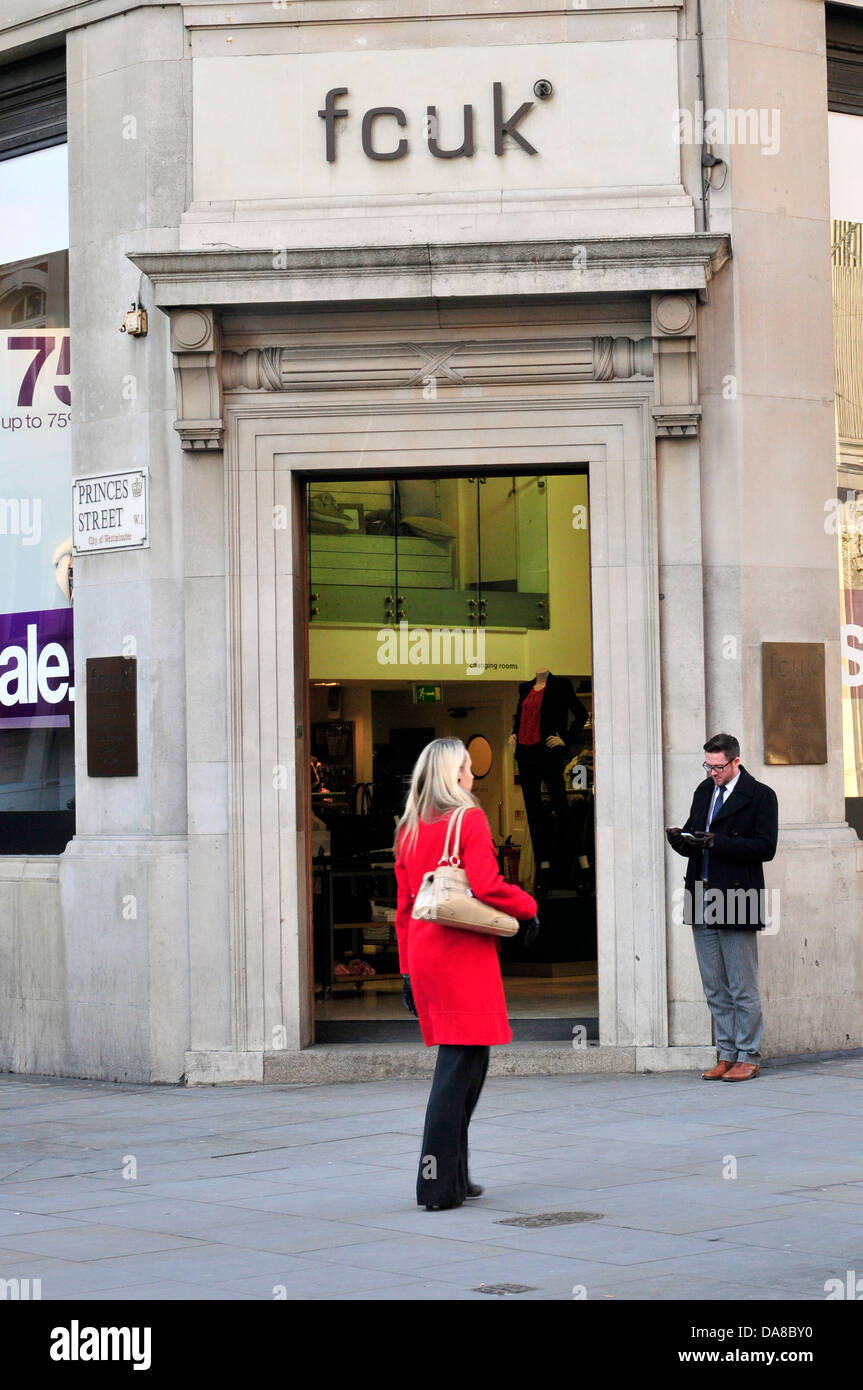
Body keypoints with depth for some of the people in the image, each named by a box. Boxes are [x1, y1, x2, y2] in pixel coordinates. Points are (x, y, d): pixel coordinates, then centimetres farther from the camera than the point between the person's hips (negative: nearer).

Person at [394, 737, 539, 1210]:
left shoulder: (410, 829, 14)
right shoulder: (469, 819, -6)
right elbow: (486, 886, -17)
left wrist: (408, 971, 20)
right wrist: (527, 906, 0)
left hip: (424, 954, 7)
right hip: (465, 953, -7)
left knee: (466, 1063, 15)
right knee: (460, 1063, -5)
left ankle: (453, 1175, 15)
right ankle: (439, 1184, -7)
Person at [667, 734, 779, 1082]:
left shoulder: (760, 795, -5)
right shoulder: (705, 790, 15)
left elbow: (765, 847, -13)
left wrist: (718, 842, -20)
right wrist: (681, 840, -4)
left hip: (735, 904, -7)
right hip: (702, 902, 7)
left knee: (742, 988, -1)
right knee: (715, 989, 10)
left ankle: (748, 1058, 5)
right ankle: (727, 1056, 16)